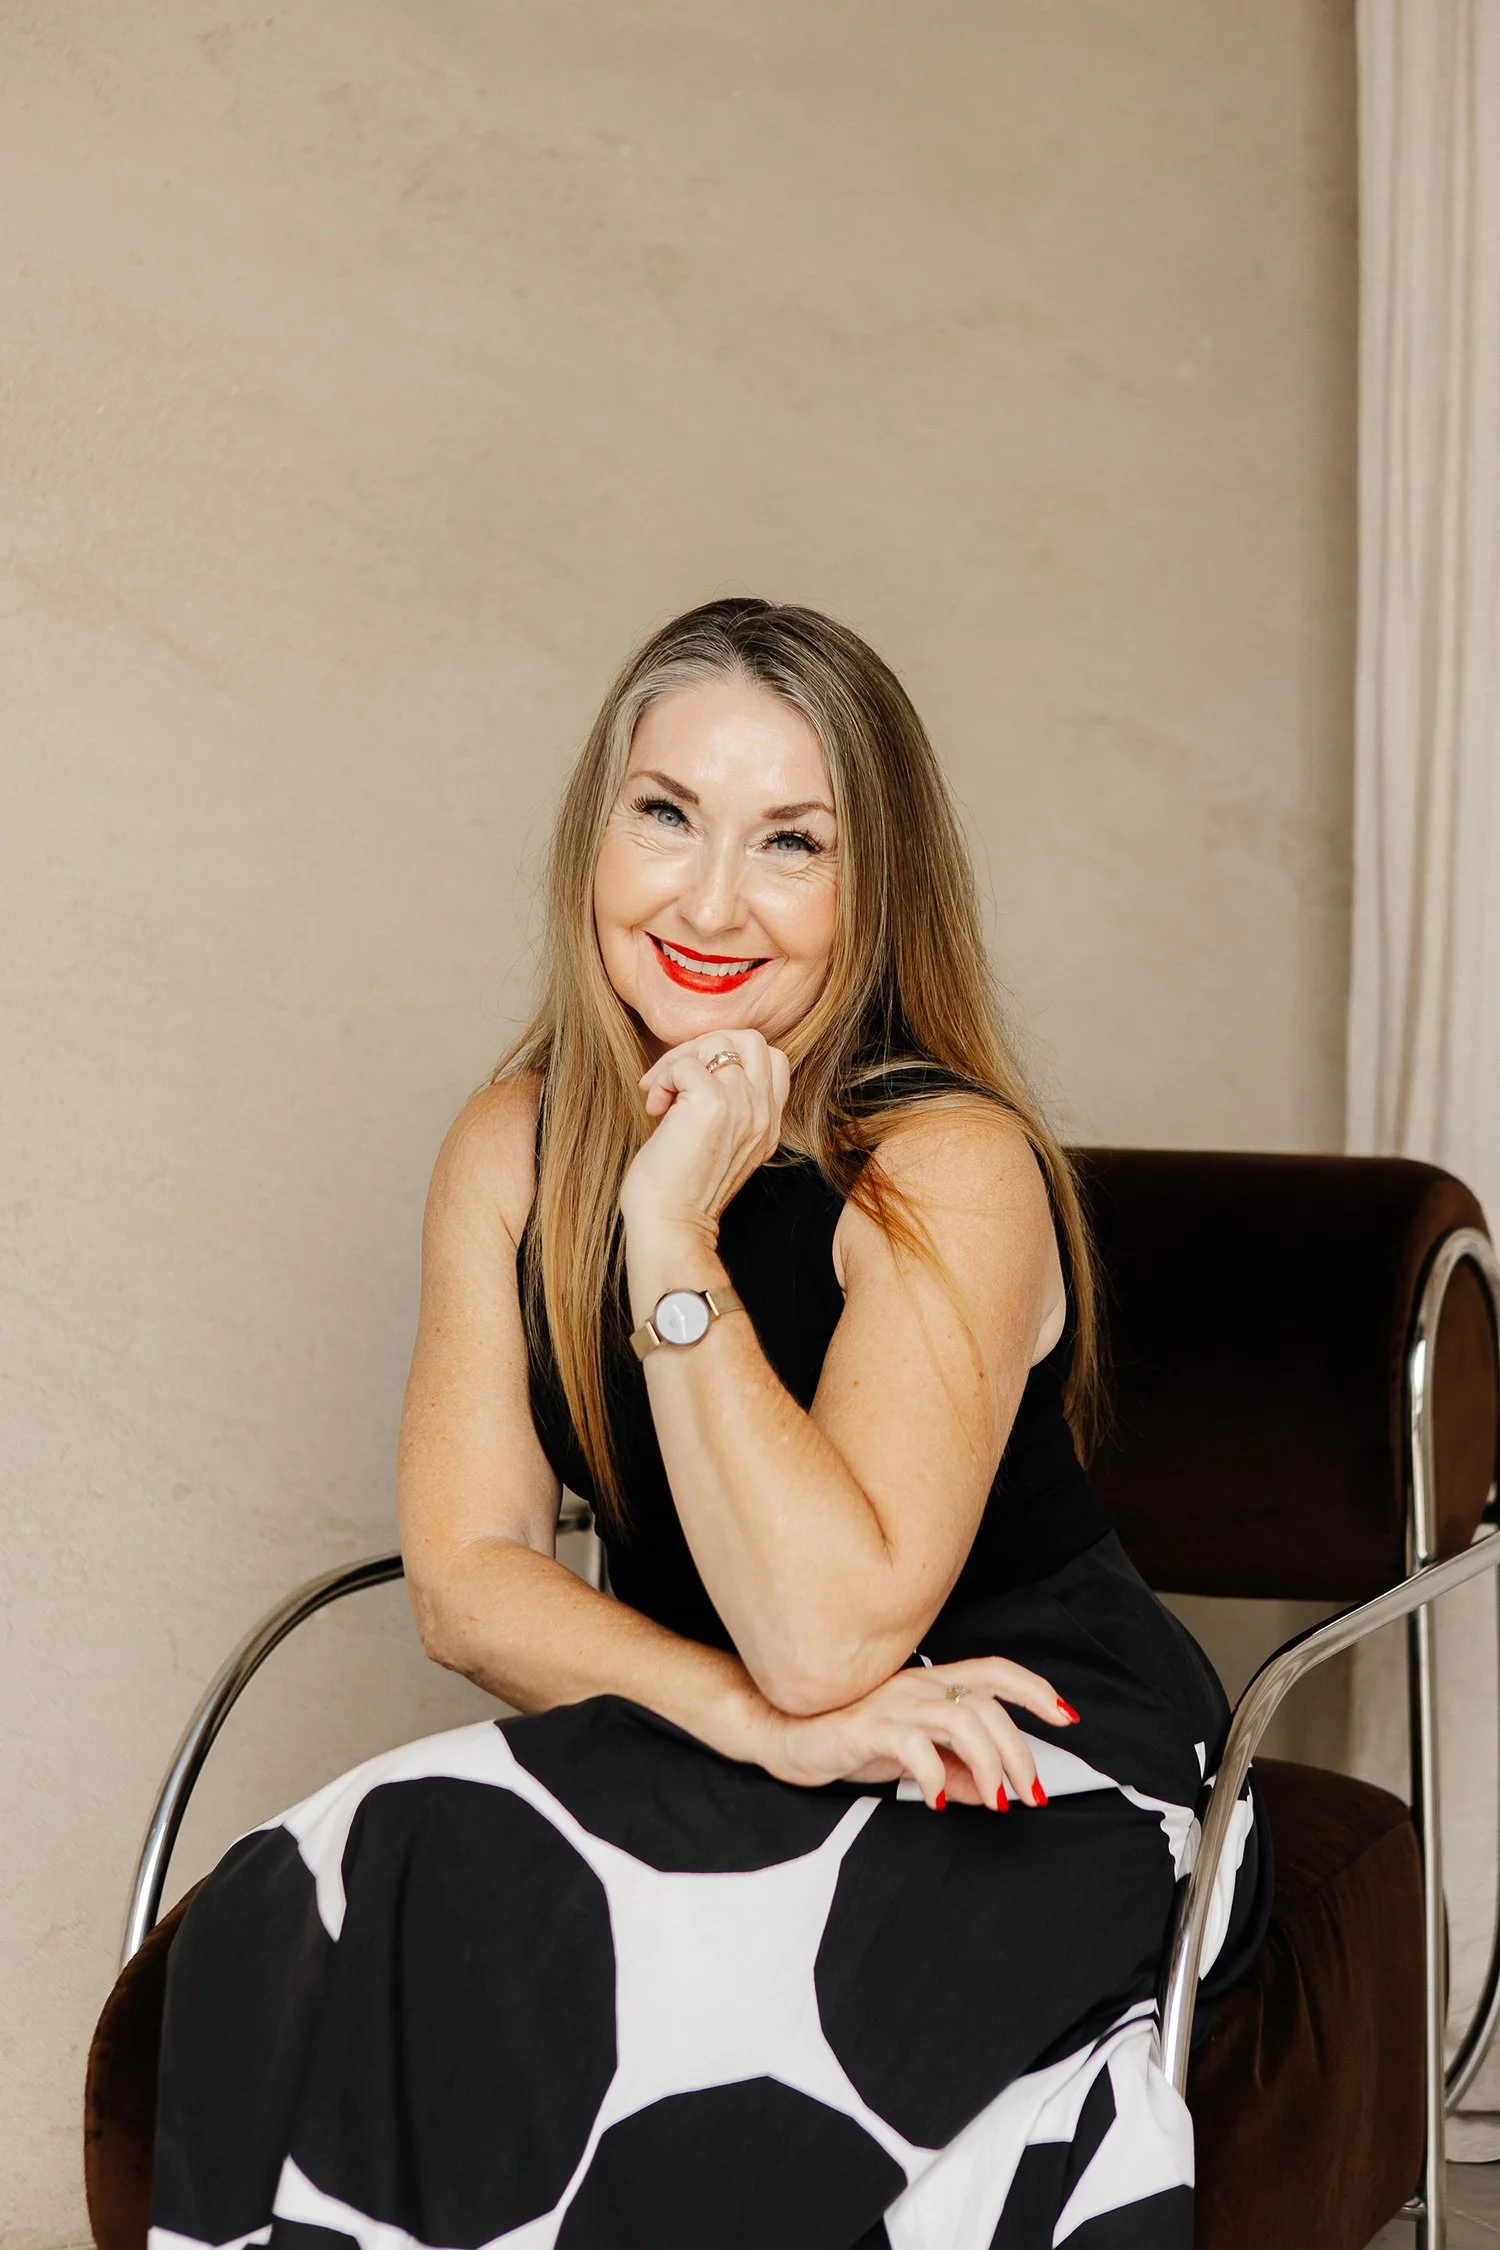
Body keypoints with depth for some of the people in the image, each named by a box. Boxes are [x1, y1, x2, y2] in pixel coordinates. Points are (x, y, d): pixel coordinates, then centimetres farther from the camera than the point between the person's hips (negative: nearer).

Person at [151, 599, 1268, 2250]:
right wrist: (754, 1719, -21)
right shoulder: (517, 1147, 1)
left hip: (1029, 1788, -5)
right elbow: (465, 1577, -4)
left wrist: (676, 1237, -27)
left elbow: (826, 1636, -25)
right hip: (692, 1771, 5)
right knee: (309, 1921, -23)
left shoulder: (948, 1169, -17)